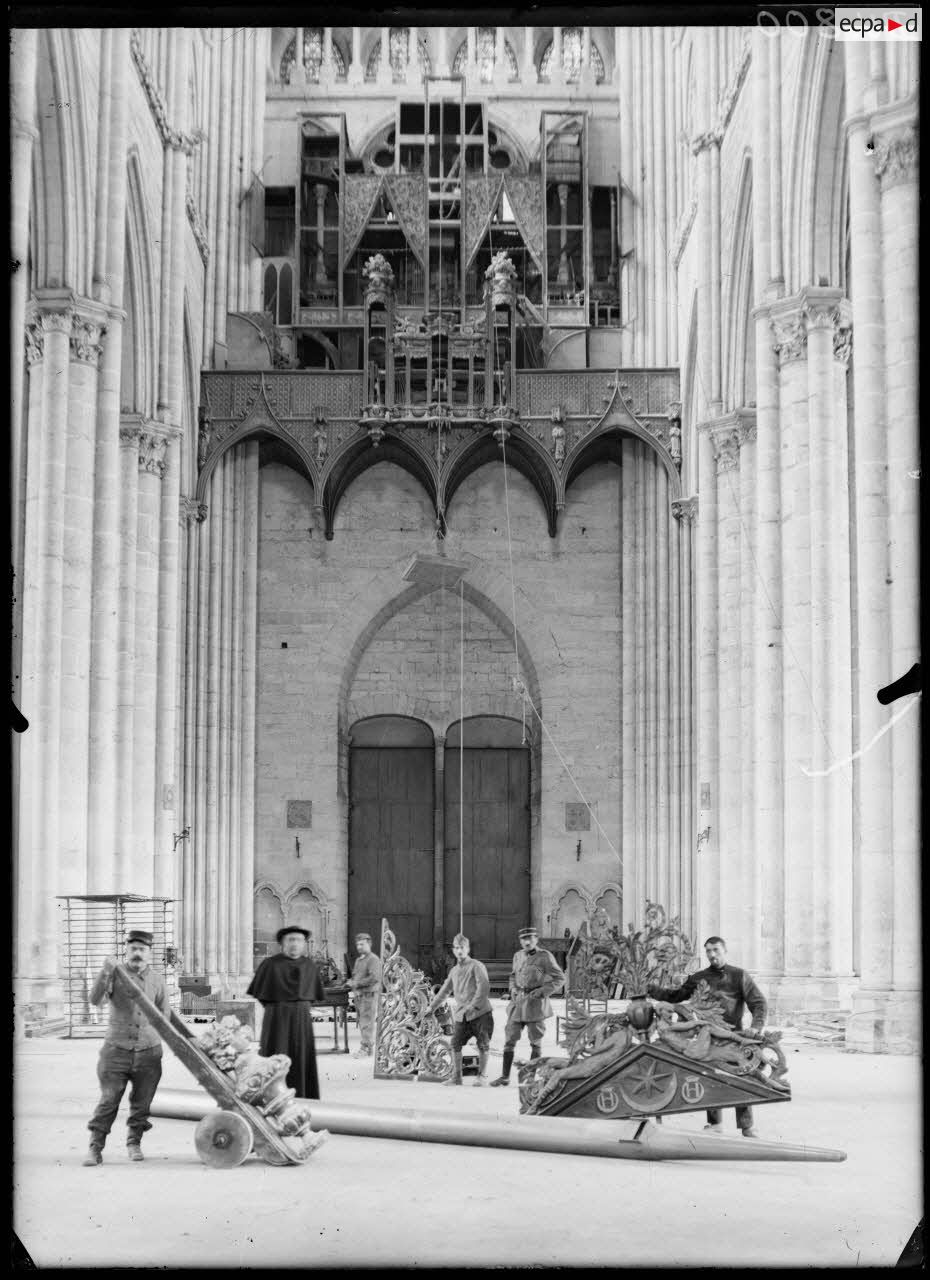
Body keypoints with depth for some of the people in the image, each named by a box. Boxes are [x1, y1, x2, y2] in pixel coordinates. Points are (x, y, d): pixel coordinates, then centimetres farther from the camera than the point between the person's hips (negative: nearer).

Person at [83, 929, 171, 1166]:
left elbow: (165, 1016, 12)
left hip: (148, 1051, 2)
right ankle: (95, 1148, 1)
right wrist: (104, 973, -29)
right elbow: (94, 999, -16)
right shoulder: (115, 975, 0)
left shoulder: (157, 981, 6)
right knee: (108, 1100, -5)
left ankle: (134, 1144, 25)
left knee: (141, 1103, 9)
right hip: (116, 1049, -2)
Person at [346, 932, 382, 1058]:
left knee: (366, 1024, -8)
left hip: (369, 995, -9)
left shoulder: (373, 959, -10)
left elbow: (375, 978, -21)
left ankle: (366, 1049, -7)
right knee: (362, 1024, 9)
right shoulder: (358, 960, 18)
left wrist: (357, 983, -19)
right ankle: (367, 1046, 15)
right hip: (359, 996, 9)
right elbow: (355, 976, 28)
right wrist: (350, 982, 4)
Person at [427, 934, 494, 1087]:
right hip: (460, 1015, 6)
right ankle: (456, 1076, 12)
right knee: (456, 1044, 2)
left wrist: (474, 1004, -20)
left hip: (480, 1012, -6)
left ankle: (482, 1076, 6)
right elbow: (445, 990, 27)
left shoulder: (476, 966, -4)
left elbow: (484, 986, -14)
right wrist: (432, 1007, 26)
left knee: (483, 1045, -3)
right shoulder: (454, 970, 18)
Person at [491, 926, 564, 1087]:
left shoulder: (545, 956, -7)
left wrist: (543, 991, -14)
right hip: (518, 1001, 5)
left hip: (535, 1003, -5)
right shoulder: (518, 956, 10)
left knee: (535, 1041, 3)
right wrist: (513, 989, 7)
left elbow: (560, 978, -5)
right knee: (509, 1039, 3)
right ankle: (505, 1076, 8)